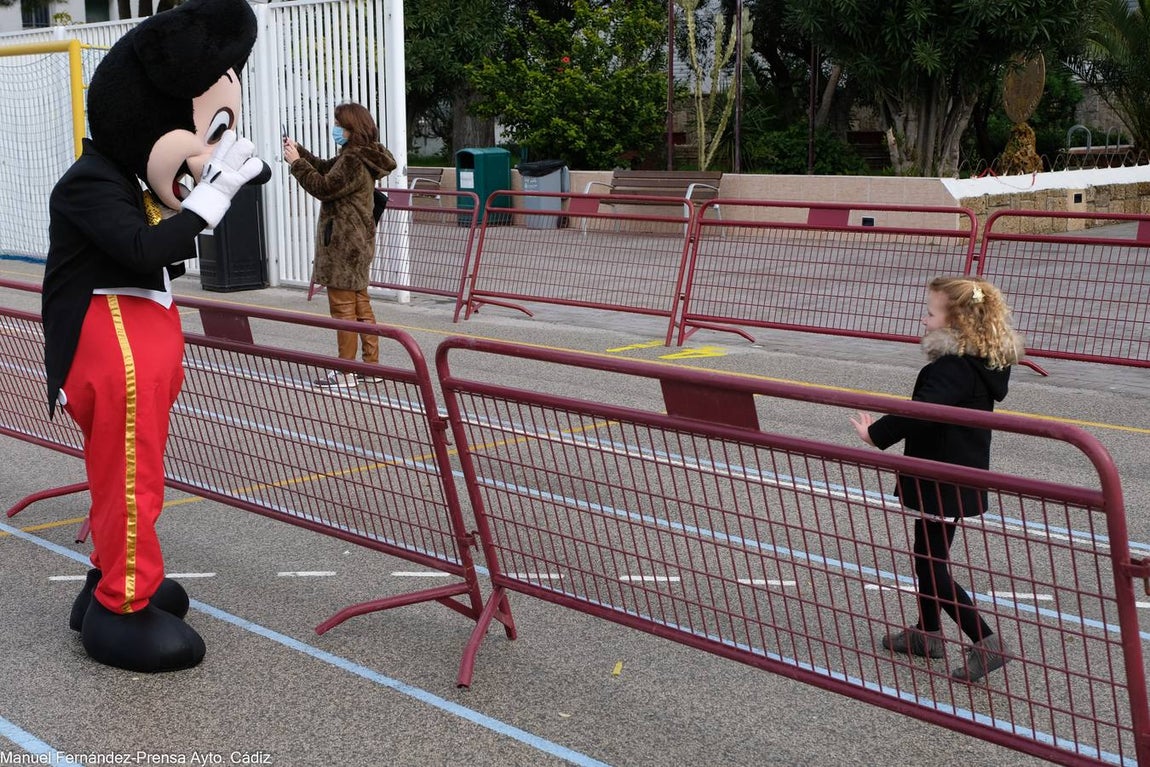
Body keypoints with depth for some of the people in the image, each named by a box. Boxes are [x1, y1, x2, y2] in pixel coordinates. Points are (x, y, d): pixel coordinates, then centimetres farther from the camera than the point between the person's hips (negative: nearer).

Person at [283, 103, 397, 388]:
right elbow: (325, 168, 23)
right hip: (356, 242, 10)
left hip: (344, 244, -10)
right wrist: (298, 150, 12)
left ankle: (346, 372, 0)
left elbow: (323, 187, -19)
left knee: (343, 306, -4)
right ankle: (371, 364, 19)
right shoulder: (357, 156, 13)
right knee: (360, 304, 14)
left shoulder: (354, 160, -19)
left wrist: (297, 162, -10)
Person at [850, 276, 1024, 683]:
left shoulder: (953, 370, -26)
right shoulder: (982, 365, 5)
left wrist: (877, 433, -28)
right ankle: (927, 633, 35)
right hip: (958, 479, 10)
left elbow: (921, 413, -39)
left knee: (932, 565, 0)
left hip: (943, 485, -10)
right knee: (929, 556, 22)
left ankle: (986, 643, 1)